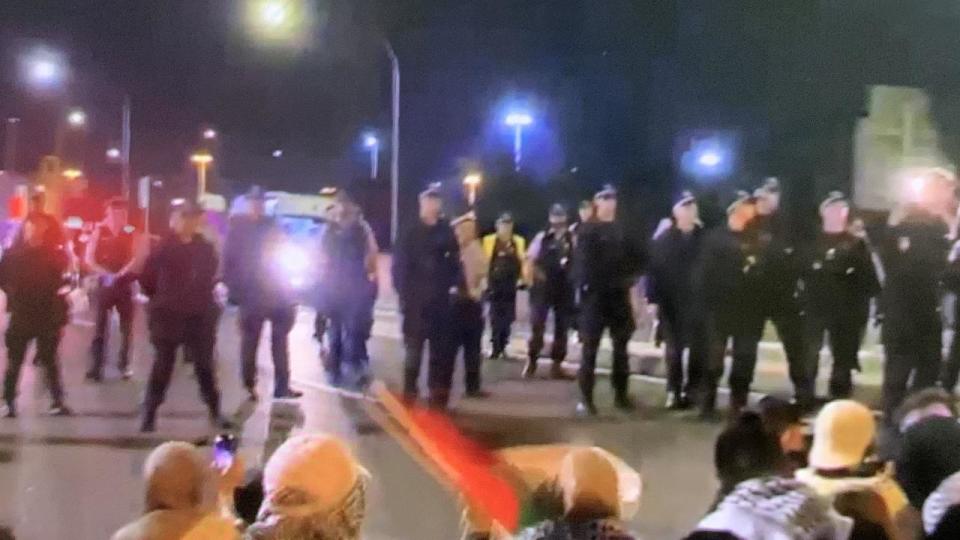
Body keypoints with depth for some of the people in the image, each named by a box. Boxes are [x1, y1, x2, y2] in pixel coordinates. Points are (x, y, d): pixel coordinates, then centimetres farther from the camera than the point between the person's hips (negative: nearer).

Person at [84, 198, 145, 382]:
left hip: (125, 284, 1)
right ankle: (96, 366, 3)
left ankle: (124, 364, 17)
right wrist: (105, 274, -17)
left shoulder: (132, 233, 2)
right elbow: (89, 259, -3)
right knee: (100, 326, 1)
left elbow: (137, 259, -5)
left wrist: (120, 274, -19)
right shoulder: (99, 232, 1)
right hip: (104, 284, -1)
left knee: (126, 326, 6)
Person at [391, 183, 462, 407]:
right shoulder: (410, 234, -1)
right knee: (414, 350, -1)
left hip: (441, 303, 3)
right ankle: (410, 396, 5)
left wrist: (455, 284, -4)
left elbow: (455, 264, 12)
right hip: (416, 302, -3)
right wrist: (404, 295, -10)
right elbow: (399, 267, -3)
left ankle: (438, 398, 13)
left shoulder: (447, 233, 9)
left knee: (442, 352, 5)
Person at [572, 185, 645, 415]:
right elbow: (581, 260, -9)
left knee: (621, 347, 10)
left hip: (619, 295, 4)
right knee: (590, 348, -3)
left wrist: (629, 277, 0)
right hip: (594, 294, -4)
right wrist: (584, 284, -17)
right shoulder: (587, 230, -2)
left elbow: (638, 257, 13)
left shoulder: (623, 229, 11)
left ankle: (621, 394, 19)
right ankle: (586, 398, 0)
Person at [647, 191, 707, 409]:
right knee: (674, 349, 6)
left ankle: (693, 391, 13)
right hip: (672, 303, 0)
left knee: (698, 350, 3)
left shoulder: (705, 238, 1)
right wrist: (654, 299, -11)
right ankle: (674, 392, 13)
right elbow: (654, 270, -4)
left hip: (698, 302, 1)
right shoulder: (663, 240, -1)